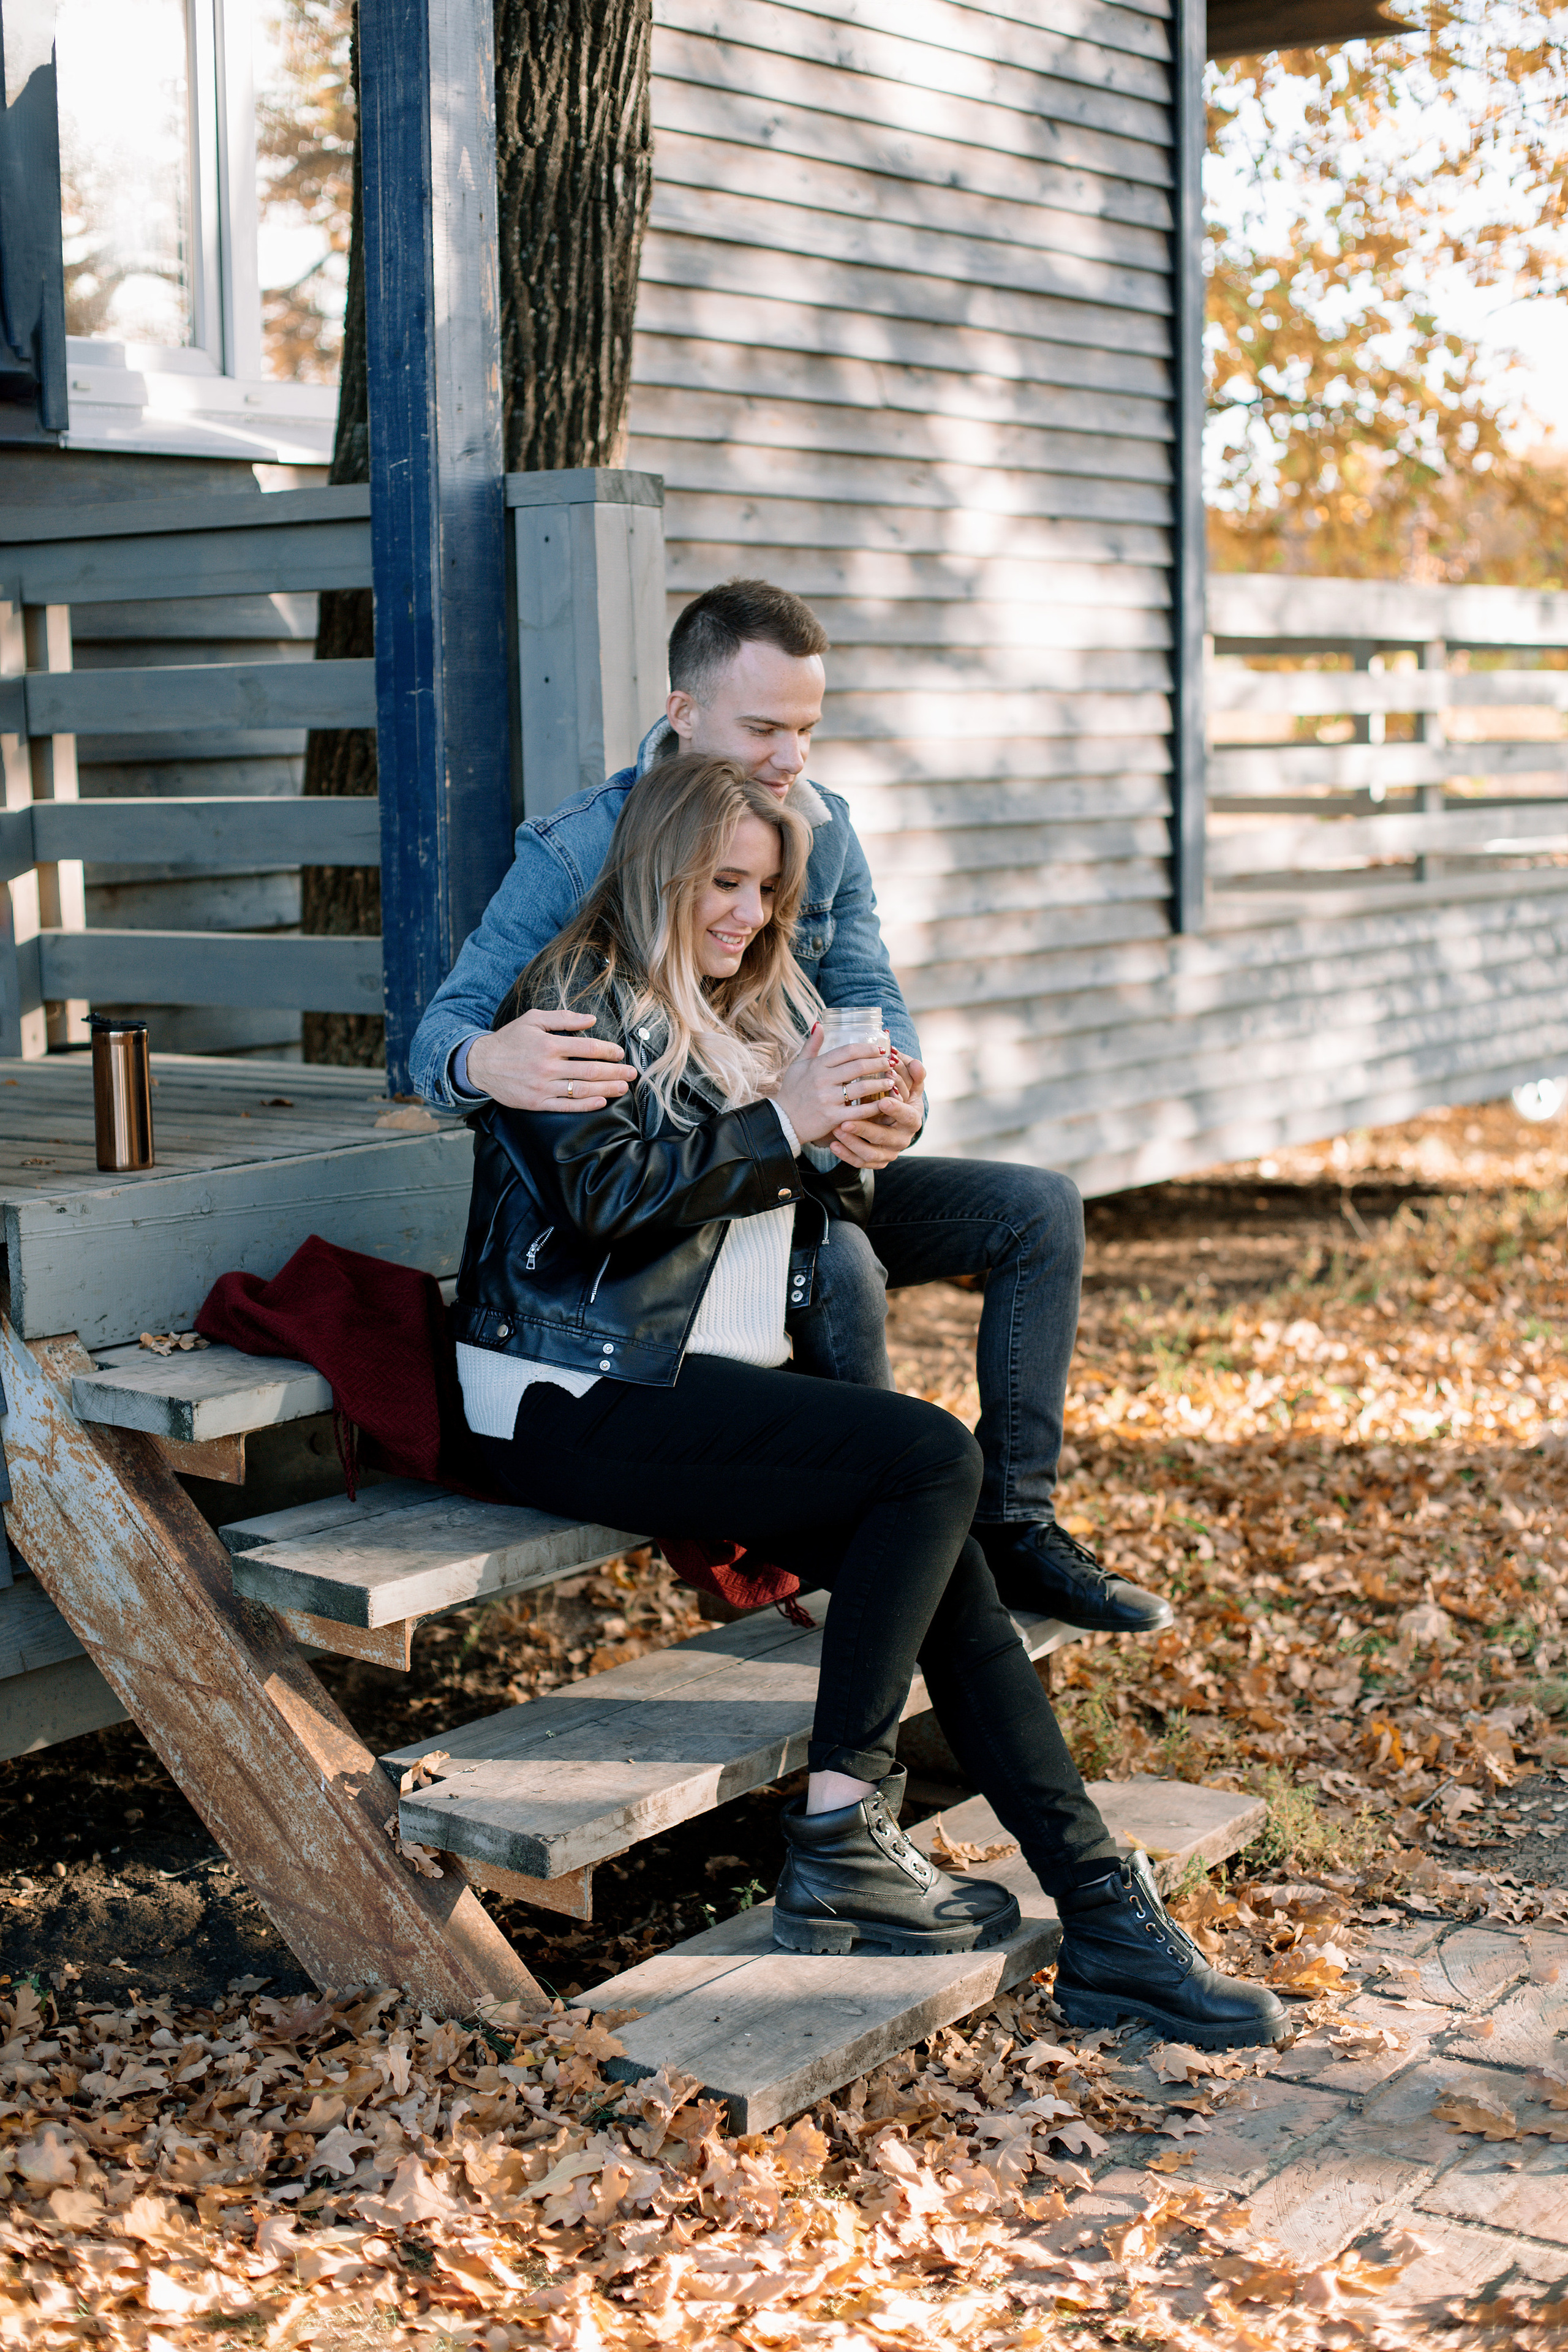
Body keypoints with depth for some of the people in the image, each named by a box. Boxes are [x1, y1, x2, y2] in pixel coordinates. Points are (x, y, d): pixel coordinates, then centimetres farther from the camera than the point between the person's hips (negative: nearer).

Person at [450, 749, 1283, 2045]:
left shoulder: (750, 1007, 22)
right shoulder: (579, 996, -2)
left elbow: (795, 1215, 23)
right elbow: (605, 1193, -15)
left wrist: (844, 1139, 3)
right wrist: (777, 1124, -16)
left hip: (721, 1377, 7)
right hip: (578, 1402, -7)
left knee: (944, 1561, -16)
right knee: (935, 1457, -24)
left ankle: (1104, 1919, -16)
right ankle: (838, 1837, -18)